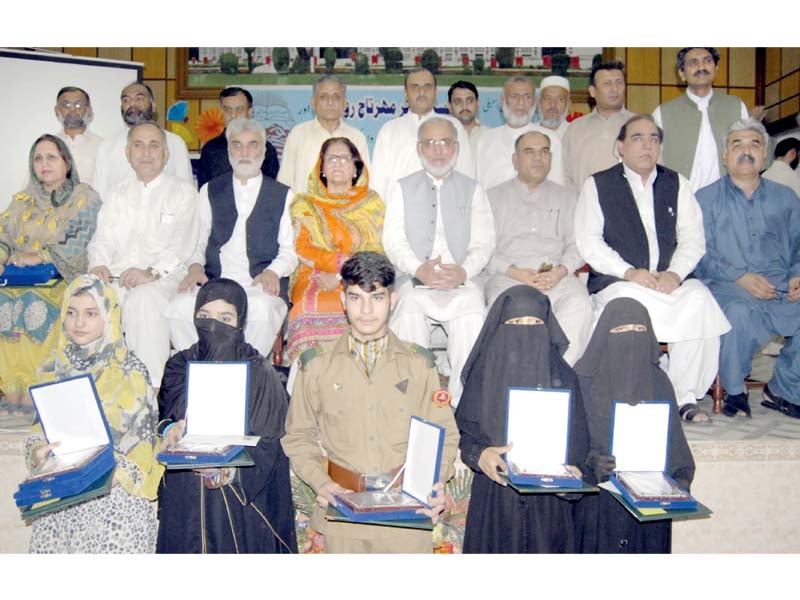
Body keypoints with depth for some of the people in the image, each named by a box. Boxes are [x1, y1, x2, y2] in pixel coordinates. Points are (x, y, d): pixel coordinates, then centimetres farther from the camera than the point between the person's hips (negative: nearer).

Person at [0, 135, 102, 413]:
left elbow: (83, 242, -9)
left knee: (35, 306, -33)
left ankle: (31, 394, -26)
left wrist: (39, 257, -18)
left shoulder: (86, 198, 7)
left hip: (63, 279, -4)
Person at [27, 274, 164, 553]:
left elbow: (142, 438, -6)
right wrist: (37, 450, -6)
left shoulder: (129, 369, -6)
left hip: (116, 493, -4)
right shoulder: (54, 366, 8)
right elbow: (43, 425, 14)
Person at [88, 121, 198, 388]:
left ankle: (151, 385, -31)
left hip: (164, 277, -4)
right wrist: (99, 264, -6)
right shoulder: (119, 194, 25)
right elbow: (102, 239, 18)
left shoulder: (182, 191, 9)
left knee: (146, 298, -36)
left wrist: (152, 272, -21)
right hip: (116, 276, 4)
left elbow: (181, 242, -5)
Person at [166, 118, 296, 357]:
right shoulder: (210, 191, 22)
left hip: (261, 287, -2)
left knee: (261, 310, -37)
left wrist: (273, 272, -11)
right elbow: (198, 241, 17)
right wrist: (195, 266, -4)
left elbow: (290, 250, 8)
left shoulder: (282, 196, 15)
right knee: (180, 308, -29)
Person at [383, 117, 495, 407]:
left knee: (473, 320, -30)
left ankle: (462, 404, -21)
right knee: (408, 316, -31)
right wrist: (419, 269, -15)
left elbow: (484, 242, 7)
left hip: (461, 282, 0)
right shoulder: (402, 189, 18)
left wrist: (464, 271, -14)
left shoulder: (472, 190, 19)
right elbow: (393, 241, 5)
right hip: (415, 281, 0)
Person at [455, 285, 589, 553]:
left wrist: (560, 465, -16)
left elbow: (579, 438, 3)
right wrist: (479, 455, -22)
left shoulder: (563, 378, 4)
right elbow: (462, 432, -2)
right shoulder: (482, 377, 0)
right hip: (494, 495, -1)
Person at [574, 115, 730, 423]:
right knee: (633, 302, -36)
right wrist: (628, 272, -16)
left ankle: (685, 397, -18)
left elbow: (693, 238, 10)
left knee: (699, 299, -29)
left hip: (671, 280, 3)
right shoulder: (597, 185, 10)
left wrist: (675, 274, -11)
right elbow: (588, 241, -2)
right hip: (616, 282, -3)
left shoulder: (677, 184, 20)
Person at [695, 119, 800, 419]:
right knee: (737, 313, -37)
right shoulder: (706, 199, 11)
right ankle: (735, 390, -9)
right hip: (728, 290, -3)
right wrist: (740, 277, -15)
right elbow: (700, 253, -1)